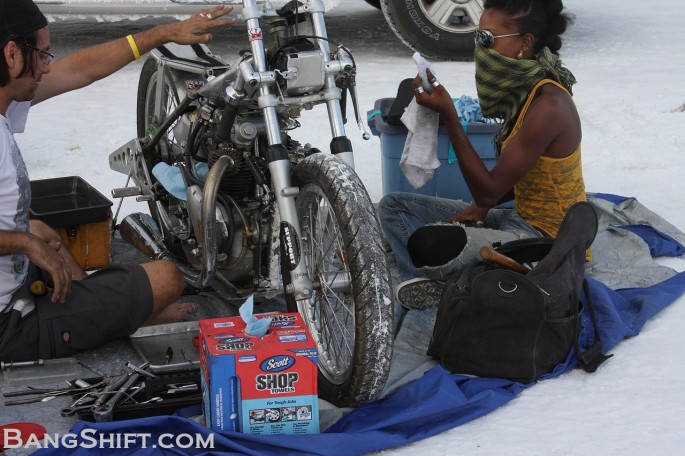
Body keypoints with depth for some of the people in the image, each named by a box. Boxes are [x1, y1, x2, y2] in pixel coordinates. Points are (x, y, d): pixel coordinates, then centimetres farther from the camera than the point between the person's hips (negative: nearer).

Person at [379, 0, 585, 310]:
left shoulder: (547, 105, -24)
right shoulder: (522, 89, 4)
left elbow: (488, 191, -24)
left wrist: (448, 115, -25)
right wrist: (481, 207, -2)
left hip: (547, 238, -10)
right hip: (518, 217, 10)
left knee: (428, 244, -33)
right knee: (394, 206, 6)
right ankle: (430, 284, -18)